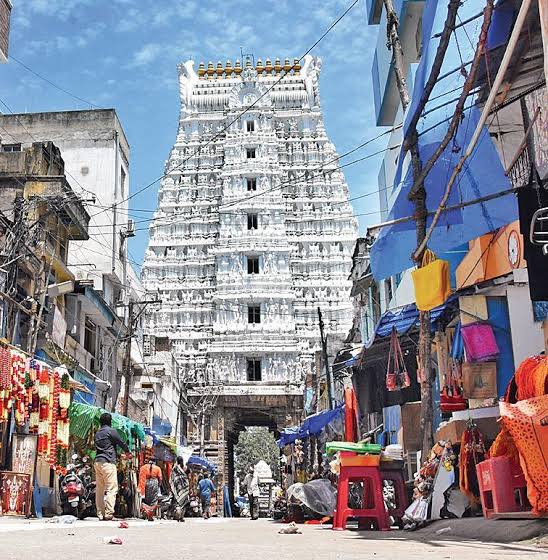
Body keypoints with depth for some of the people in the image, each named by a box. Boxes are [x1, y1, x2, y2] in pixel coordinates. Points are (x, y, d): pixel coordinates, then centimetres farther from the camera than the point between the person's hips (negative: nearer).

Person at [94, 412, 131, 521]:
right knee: (111, 488, -7)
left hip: (97, 462, 8)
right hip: (108, 462, -8)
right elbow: (121, 442, 1)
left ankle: (100, 514, 9)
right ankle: (108, 514, -14)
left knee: (99, 489, 8)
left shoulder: (97, 433, 17)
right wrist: (127, 452, 20)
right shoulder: (111, 431, -4)